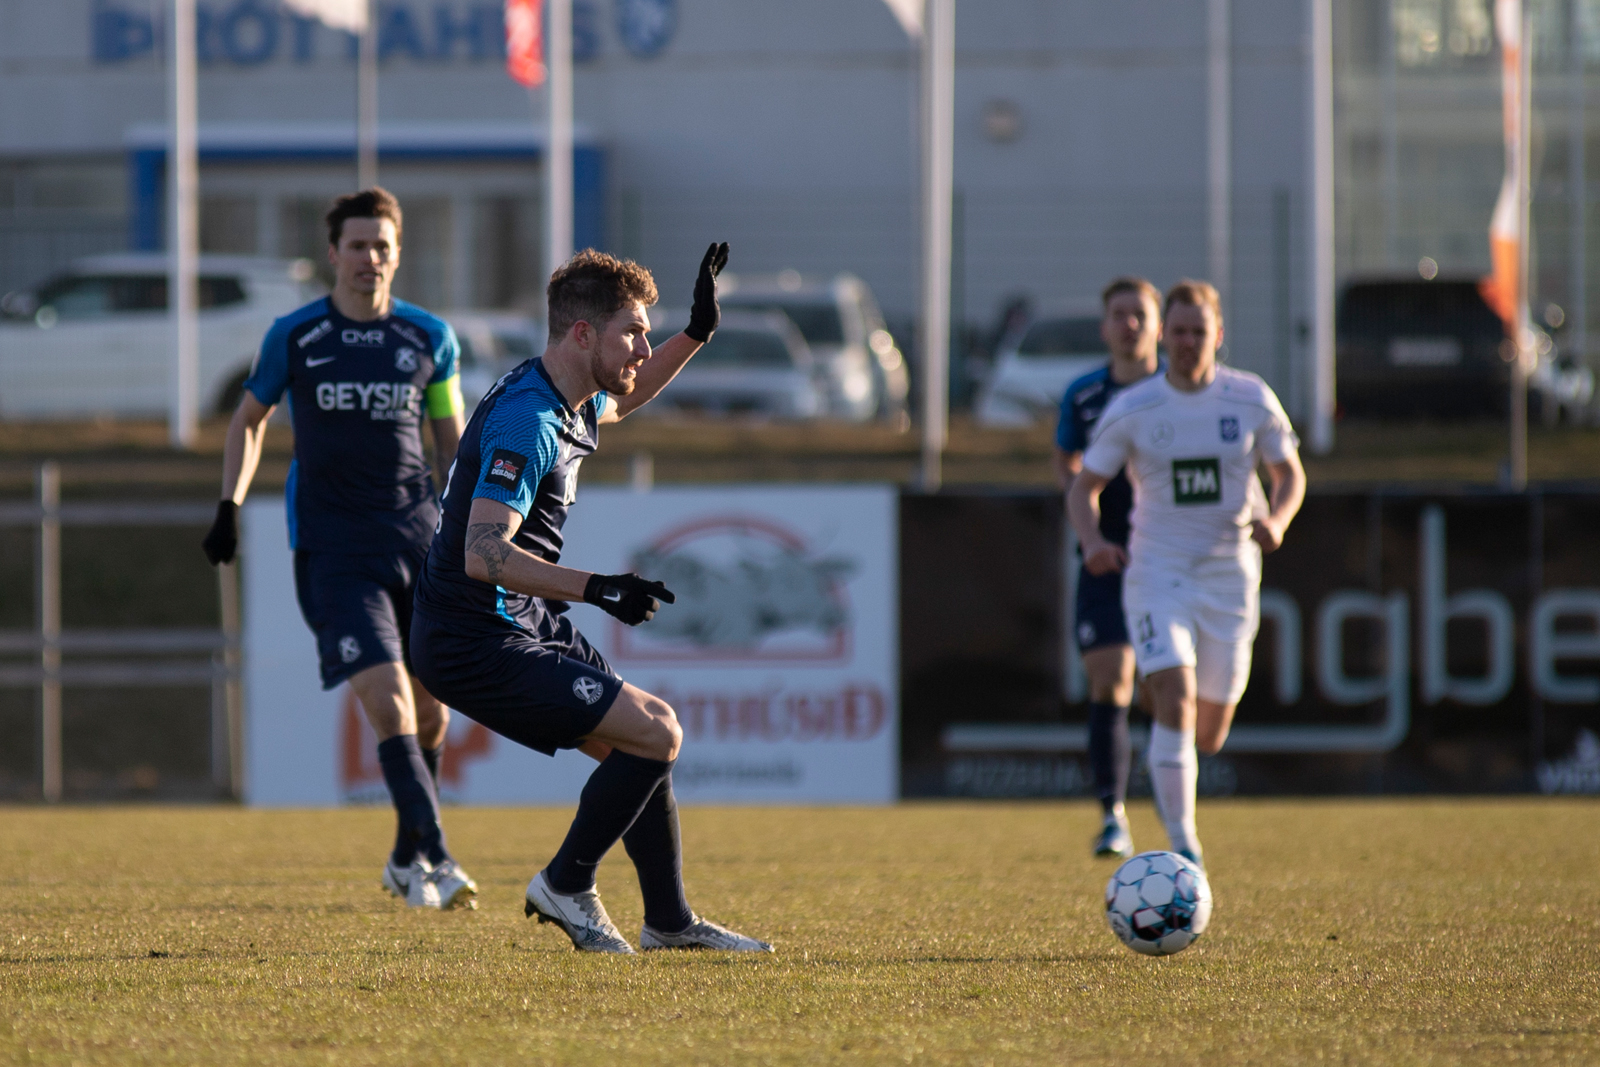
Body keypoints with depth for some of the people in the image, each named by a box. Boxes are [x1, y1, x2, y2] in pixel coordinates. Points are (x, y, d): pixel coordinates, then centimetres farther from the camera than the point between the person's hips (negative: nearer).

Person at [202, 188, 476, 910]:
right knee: (386, 698, -18)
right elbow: (249, 419, 16)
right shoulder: (294, 337, 2)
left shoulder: (429, 338, 6)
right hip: (332, 546, -3)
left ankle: (407, 861, 24)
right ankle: (436, 859, -22)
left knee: (432, 707, 6)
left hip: (417, 536, 3)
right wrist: (229, 506, 8)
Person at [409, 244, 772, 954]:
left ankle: (669, 921, 26)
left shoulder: (566, 401, 8)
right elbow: (483, 554, -32)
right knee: (656, 734, -13)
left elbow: (619, 400, 35)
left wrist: (697, 332, 23)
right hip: (479, 647, -10)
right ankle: (566, 888, 2)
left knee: (642, 743, 15)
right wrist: (595, 589, -38)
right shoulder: (526, 422, -24)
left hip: (525, 625, 10)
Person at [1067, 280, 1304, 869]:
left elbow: (1291, 473, 8)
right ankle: (1183, 845, -19)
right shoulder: (1130, 410, -4)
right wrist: (1093, 540, -18)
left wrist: (1276, 519, -14)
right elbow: (1084, 487, 3)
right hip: (1157, 572, -2)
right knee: (1175, 703, -22)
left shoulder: (1251, 400, -2)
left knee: (1209, 734, 7)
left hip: (1230, 577, 2)